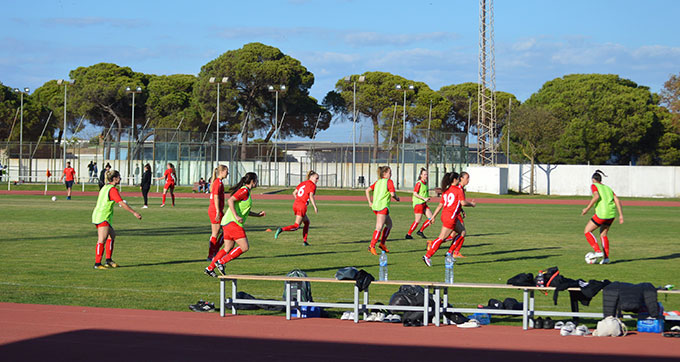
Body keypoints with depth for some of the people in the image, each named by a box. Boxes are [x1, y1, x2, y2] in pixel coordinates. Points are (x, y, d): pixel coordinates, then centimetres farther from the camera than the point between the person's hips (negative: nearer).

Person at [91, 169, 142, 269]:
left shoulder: (105, 187, 16)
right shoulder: (113, 189, -13)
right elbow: (122, 203, -18)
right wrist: (134, 213, -17)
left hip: (97, 215, 10)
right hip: (103, 217, -10)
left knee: (112, 235, 18)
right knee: (102, 240, -11)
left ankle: (109, 260, 19)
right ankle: (97, 264, -13)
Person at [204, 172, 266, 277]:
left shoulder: (246, 191, 20)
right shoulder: (244, 190, -11)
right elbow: (230, 200, -22)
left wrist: (257, 215, 29)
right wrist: (236, 216, -26)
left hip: (227, 222, 10)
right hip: (233, 222, -10)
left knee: (228, 248, 14)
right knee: (244, 247, -10)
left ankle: (210, 268, 15)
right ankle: (221, 262, -9)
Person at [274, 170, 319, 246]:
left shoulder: (302, 183, 18)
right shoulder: (312, 185, -4)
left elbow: (294, 193, 16)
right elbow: (311, 196, -17)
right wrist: (315, 207, -14)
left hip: (295, 204, 8)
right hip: (302, 206, -8)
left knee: (307, 222, 21)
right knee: (296, 226, -5)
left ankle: (305, 241, 16)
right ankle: (281, 229, -25)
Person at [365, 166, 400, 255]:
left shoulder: (378, 182, 18)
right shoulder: (389, 181, -5)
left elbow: (367, 190, 16)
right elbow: (392, 194, -15)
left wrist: (370, 202, 15)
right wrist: (397, 198, 6)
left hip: (375, 206, 8)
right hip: (383, 206, -8)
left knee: (389, 224, 20)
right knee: (379, 227, -10)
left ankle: (382, 243, 16)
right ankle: (372, 246, -18)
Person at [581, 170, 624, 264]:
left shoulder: (594, 186, 5)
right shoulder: (608, 188, 22)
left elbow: (596, 196, -15)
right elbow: (617, 200, 11)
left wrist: (587, 208, -11)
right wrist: (621, 215, 8)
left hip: (602, 213, -7)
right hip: (612, 214, 7)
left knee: (587, 231, 7)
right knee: (603, 235, 22)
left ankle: (598, 251, -7)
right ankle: (606, 257, 12)